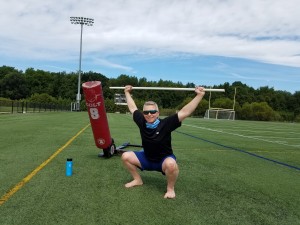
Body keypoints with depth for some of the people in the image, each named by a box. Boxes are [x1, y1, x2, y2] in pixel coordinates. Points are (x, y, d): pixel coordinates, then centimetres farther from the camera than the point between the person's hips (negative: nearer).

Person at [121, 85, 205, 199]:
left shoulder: (165, 124, -23)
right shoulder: (142, 122, -13)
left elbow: (185, 112, -28)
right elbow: (132, 108, 3)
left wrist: (199, 95, -32)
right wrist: (127, 93, 11)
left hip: (164, 160, -5)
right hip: (146, 159, 5)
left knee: (171, 164, -39)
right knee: (125, 156, -7)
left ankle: (170, 188, -10)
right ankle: (137, 180, 14)